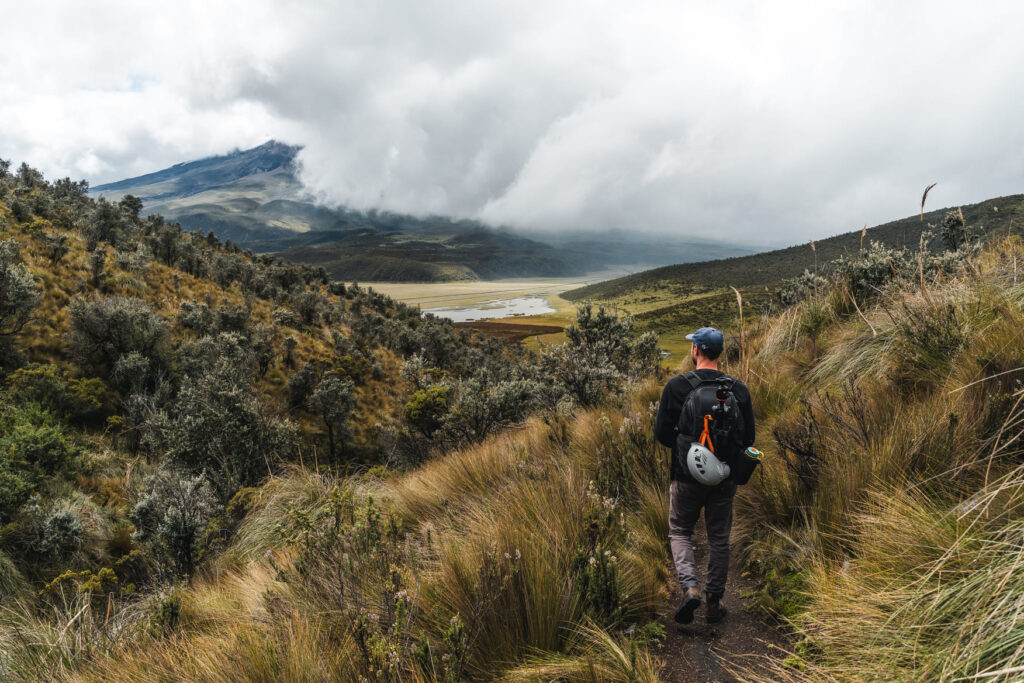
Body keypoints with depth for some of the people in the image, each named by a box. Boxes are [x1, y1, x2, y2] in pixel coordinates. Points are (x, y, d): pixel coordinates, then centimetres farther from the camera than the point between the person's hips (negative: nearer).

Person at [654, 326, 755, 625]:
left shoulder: (677, 386, -12)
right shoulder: (738, 389, -3)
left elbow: (662, 432, -8)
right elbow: (748, 437, 3)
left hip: (688, 475, -2)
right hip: (725, 477, 3)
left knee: (680, 532, 15)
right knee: (719, 537, 15)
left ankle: (689, 586, -5)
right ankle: (714, 603, 21)